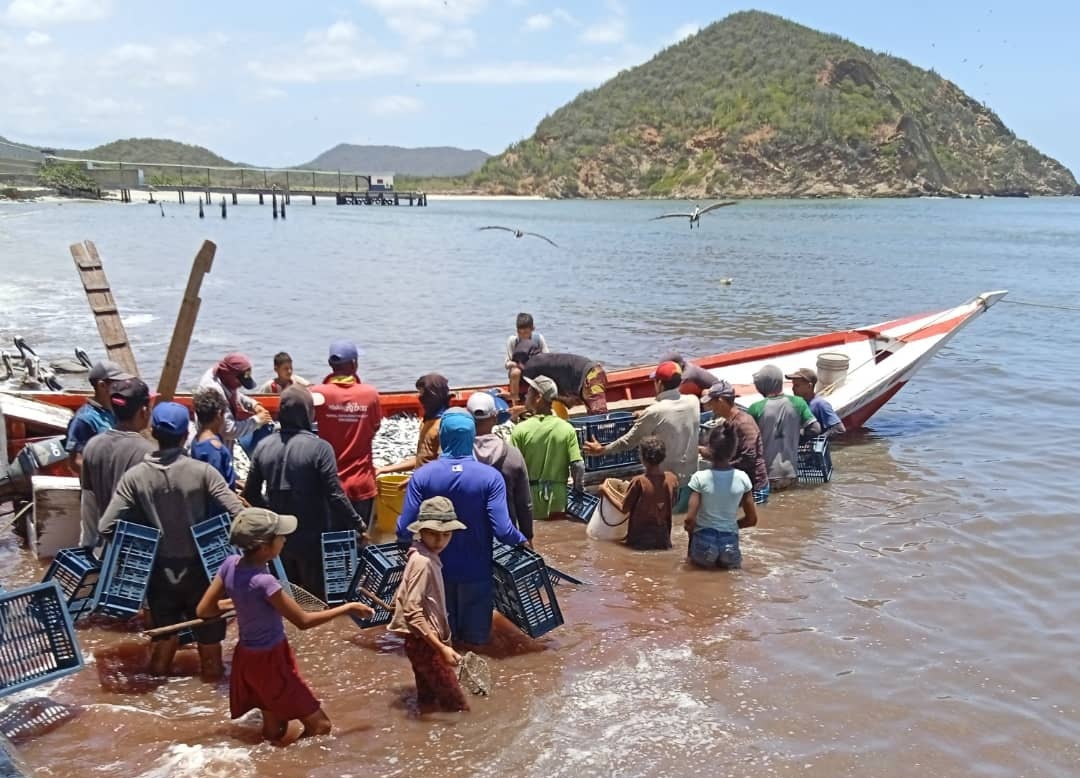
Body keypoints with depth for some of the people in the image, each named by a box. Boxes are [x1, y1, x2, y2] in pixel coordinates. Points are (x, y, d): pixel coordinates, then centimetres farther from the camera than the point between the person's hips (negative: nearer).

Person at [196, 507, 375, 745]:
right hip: (270, 661, -9)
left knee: (275, 731, 23)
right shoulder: (264, 582, -29)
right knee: (319, 726, 1)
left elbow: (203, 610, 0)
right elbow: (303, 621, -20)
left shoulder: (230, 564, -8)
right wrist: (348, 608, -11)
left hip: (247, 658, 9)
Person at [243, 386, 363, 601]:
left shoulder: (263, 447, -1)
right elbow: (335, 495, -18)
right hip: (312, 539, -5)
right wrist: (359, 525, -7)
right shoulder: (319, 448, -17)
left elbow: (250, 494, 5)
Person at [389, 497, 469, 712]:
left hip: (424, 643, 10)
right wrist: (442, 648, -27)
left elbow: (405, 598, 18)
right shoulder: (423, 561, -21)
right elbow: (413, 613, -26)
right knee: (459, 708, -7)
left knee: (429, 703, 17)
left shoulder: (427, 557, 8)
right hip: (424, 643, -10)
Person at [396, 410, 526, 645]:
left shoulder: (422, 475, -12)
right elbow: (502, 530, -20)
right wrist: (522, 541, 1)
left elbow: (405, 529, -14)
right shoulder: (490, 476, -15)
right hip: (476, 571, -1)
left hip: (436, 571, 1)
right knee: (476, 635, 14)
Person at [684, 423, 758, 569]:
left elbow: (690, 520, -16)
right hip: (730, 545, 2)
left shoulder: (700, 478, -13)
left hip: (704, 544, -2)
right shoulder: (742, 478, -4)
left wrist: (689, 528, 6)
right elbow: (752, 520, 2)